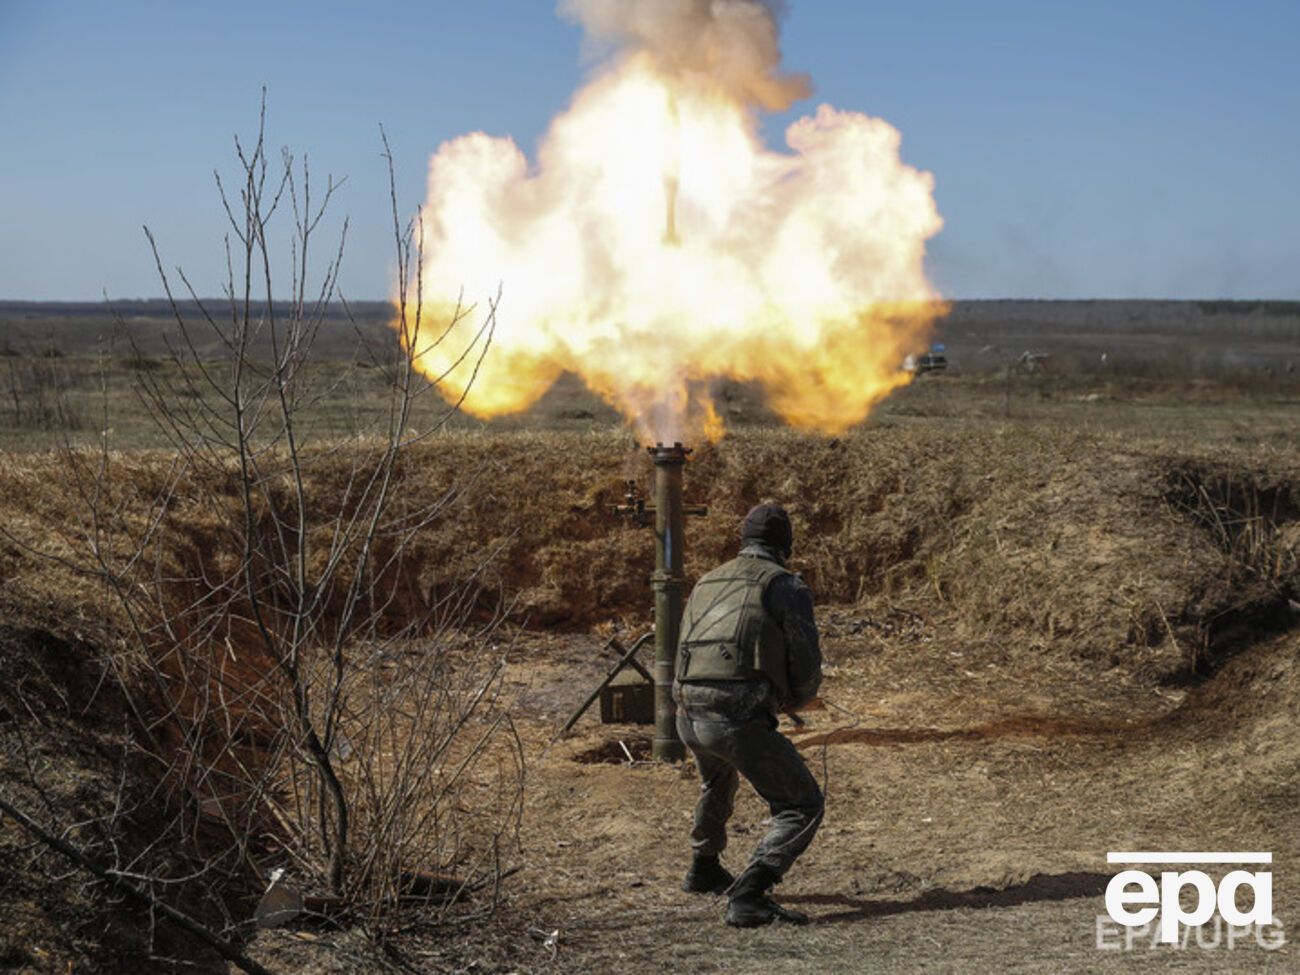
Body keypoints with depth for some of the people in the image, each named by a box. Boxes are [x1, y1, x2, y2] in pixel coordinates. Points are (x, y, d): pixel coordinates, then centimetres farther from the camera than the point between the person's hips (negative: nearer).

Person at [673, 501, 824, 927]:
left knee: (719, 782, 38)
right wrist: (794, 699, 21)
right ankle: (748, 897, -16)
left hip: (688, 715, 7)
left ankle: (704, 871, 53)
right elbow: (807, 666, -2)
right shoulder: (786, 586, 2)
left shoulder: (707, 584, 22)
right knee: (802, 808, 0)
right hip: (739, 719, -7)